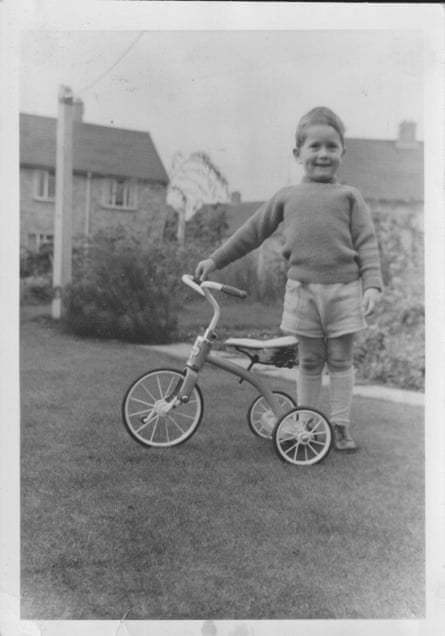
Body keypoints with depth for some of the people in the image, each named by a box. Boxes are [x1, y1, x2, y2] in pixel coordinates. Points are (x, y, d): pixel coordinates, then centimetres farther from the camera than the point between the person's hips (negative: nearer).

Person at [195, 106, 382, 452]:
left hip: (344, 289, -1)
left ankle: (341, 425, 18)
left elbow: (366, 243, 0)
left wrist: (372, 285, -11)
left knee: (340, 359, 7)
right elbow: (252, 232, 14)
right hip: (303, 289, 1)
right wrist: (216, 259, 14)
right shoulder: (287, 196, 10)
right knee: (309, 360, 10)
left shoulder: (349, 196, 6)